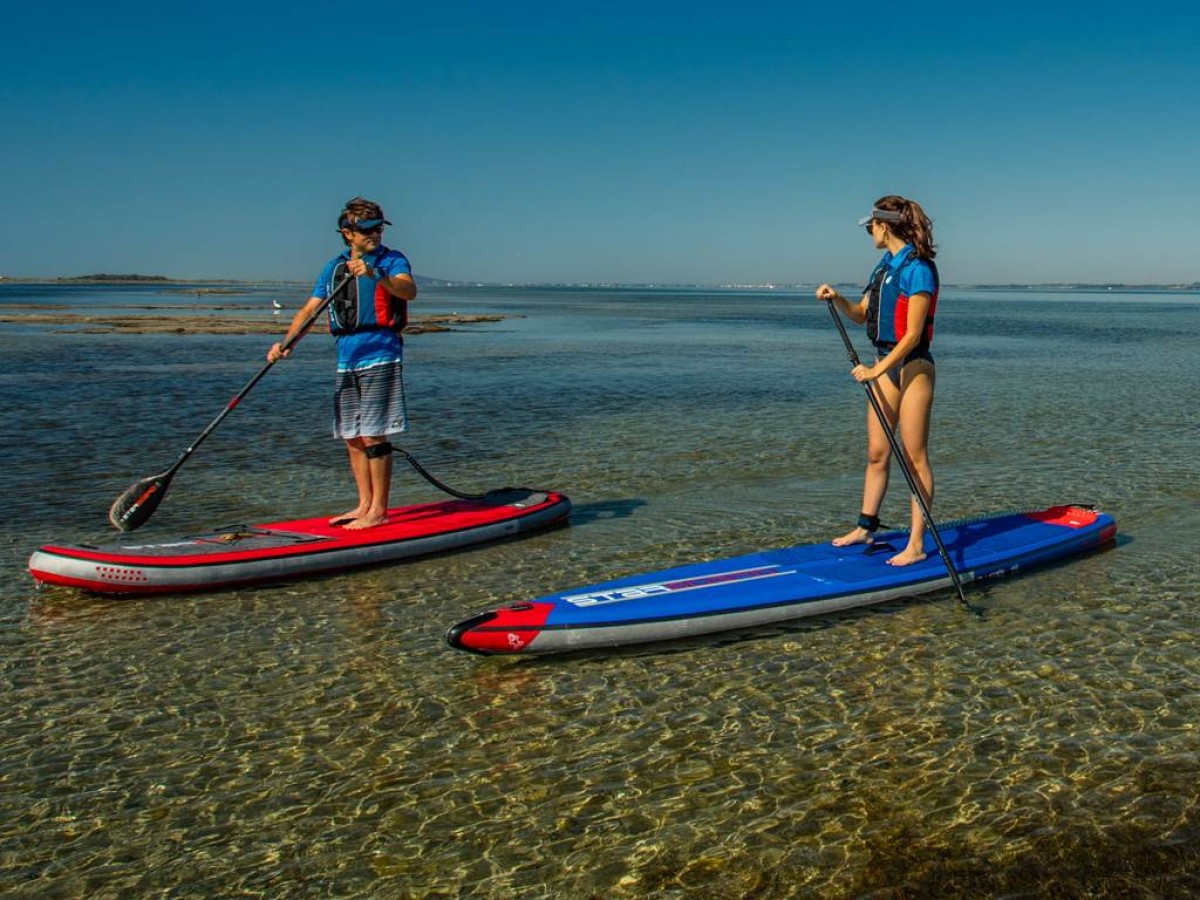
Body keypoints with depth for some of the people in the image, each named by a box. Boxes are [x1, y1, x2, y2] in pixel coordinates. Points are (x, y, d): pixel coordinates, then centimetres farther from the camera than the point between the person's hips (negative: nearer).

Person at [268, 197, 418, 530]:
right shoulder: (334, 267, 15)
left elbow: (409, 291, -21)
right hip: (346, 359, 6)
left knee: (373, 436, -8)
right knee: (352, 437, 11)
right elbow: (310, 309, 12)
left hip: (381, 356, -6)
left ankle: (378, 510, 0)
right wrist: (286, 342, -2)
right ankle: (364, 505, 22)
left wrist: (374, 275, -37)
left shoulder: (392, 260, -1)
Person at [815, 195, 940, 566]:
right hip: (885, 365, 8)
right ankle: (866, 526, 25)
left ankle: (917, 544, 2)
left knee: (915, 457, -3)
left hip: (912, 366, -8)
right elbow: (861, 315, 19)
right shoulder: (885, 266, 12)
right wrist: (837, 299, 1)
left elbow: (912, 334, -18)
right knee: (876, 453, 13)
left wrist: (877, 370, -19)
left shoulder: (917, 268, -15)